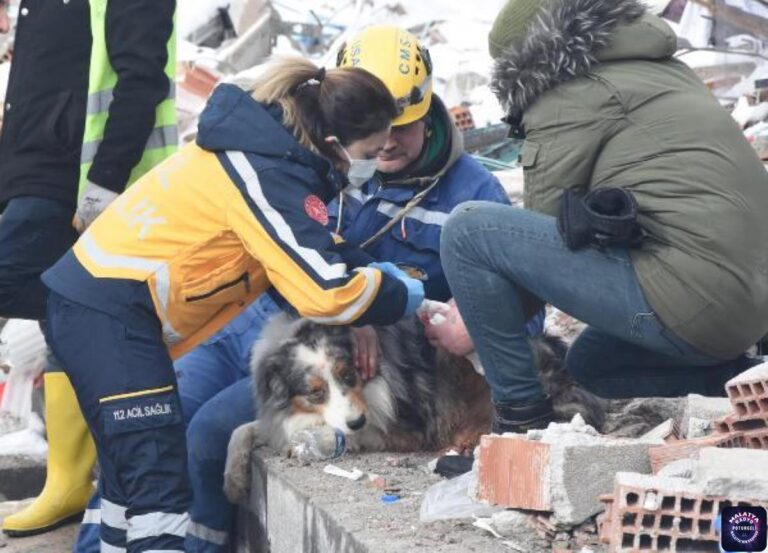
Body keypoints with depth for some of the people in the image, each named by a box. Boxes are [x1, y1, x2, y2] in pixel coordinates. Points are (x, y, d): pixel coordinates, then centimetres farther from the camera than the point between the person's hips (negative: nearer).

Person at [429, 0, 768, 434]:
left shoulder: (574, 92, -2)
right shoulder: (657, 70, 24)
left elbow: (544, 227, 0)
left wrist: (482, 324, 13)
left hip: (688, 296, -10)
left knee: (468, 229, -8)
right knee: (589, 363, 35)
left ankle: (521, 418, -1)